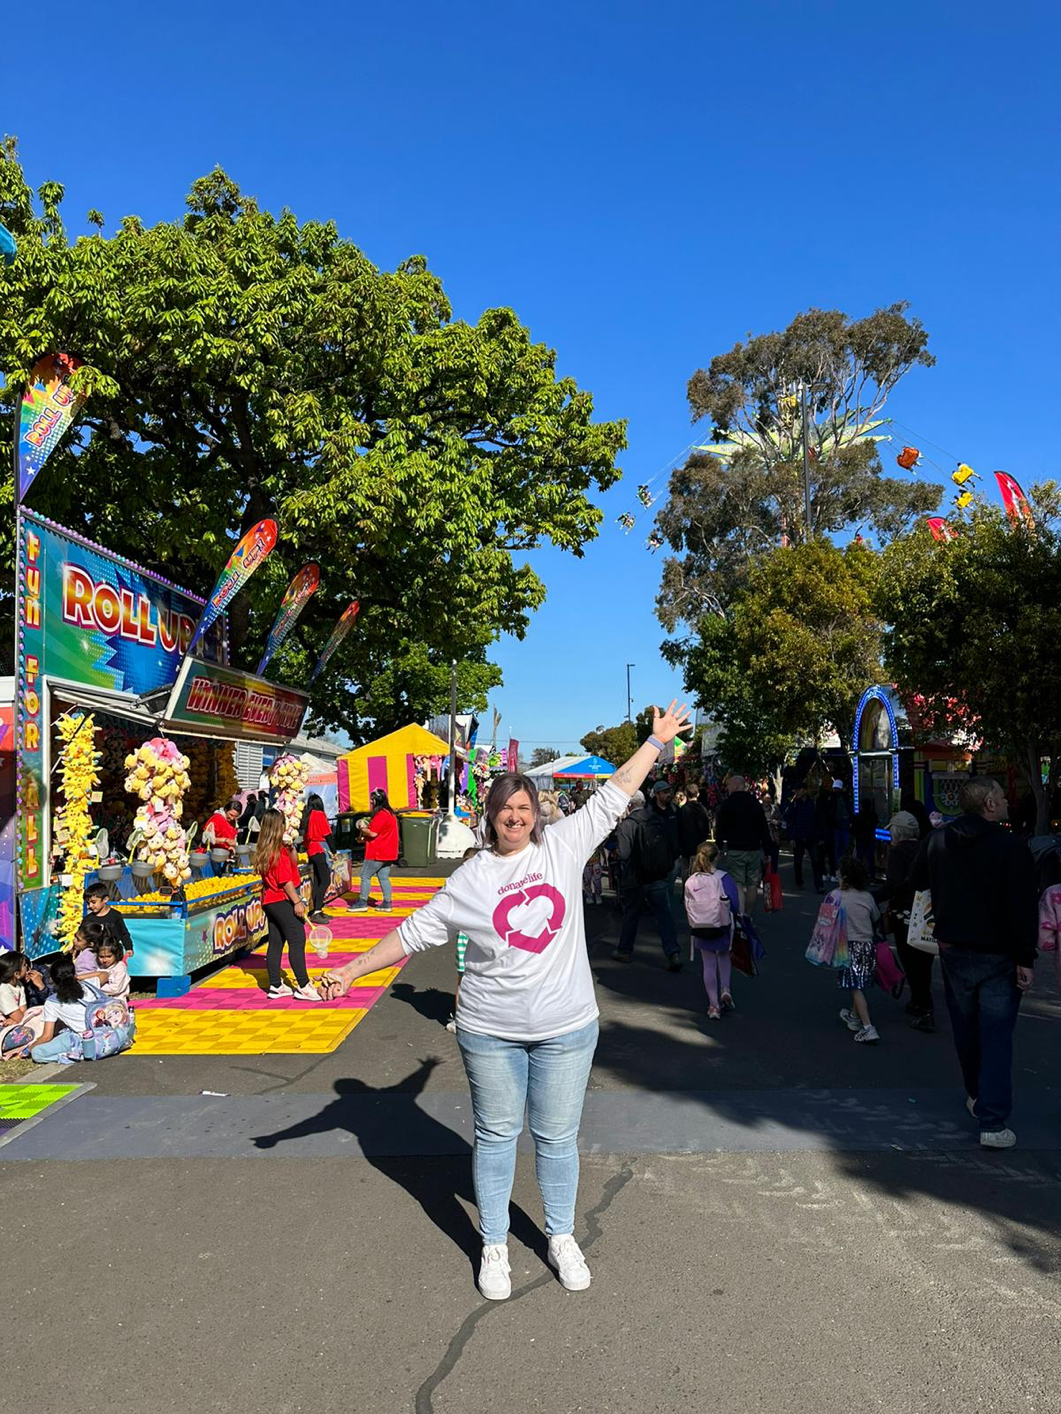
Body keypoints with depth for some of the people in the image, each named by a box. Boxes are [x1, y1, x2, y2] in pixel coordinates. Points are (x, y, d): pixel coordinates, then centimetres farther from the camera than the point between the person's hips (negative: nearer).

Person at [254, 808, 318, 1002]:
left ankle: (275, 986, 15)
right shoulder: (279, 851, -17)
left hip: (269, 901, 9)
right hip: (282, 900, -9)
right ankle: (303, 987, -7)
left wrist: (291, 849, 3)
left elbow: (293, 866, 17)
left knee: (276, 942, 11)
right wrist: (297, 902, -16)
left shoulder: (264, 851, 10)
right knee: (297, 940, -7)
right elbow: (286, 880, -19)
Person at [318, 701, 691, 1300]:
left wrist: (657, 741, 8)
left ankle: (562, 1237, 34)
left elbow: (613, 796, 5)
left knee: (557, 1137, 13)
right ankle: (495, 1245, 30)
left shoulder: (563, 846, -1)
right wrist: (352, 970, 1)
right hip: (492, 1034, 0)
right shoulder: (470, 879, -2)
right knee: (496, 1137, 12)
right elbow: (416, 931, 3)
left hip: (567, 1029, 1)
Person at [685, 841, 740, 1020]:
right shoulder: (723, 878, -14)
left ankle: (714, 1005, 10)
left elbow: (688, 908, 1)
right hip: (722, 927, -1)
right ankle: (725, 990, 6)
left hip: (700, 930, 1)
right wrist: (732, 915, 9)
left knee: (709, 965, 10)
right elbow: (735, 906, -12)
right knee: (724, 957, 23)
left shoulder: (690, 882, -6)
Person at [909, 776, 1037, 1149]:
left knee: (966, 1030, 20)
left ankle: (976, 1096, 36)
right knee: (996, 1037, -1)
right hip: (998, 956, -4)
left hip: (953, 952, 5)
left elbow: (916, 882, 18)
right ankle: (993, 1123, -3)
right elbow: (1023, 909, -18)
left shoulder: (936, 842, 1)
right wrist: (1025, 959, -13)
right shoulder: (1012, 848, -16)